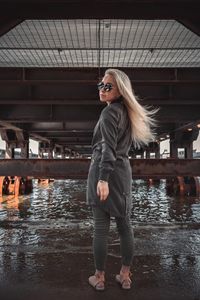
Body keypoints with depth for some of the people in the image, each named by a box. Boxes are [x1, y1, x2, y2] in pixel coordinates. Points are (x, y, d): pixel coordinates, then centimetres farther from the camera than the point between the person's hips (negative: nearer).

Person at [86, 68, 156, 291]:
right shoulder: (126, 112, 13)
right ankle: (125, 276, 23)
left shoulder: (109, 111, -11)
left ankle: (99, 278, 14)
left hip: (104, 171, -8)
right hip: (123, 171, 8)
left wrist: (103, 179, -26)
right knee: (124, 225, 11)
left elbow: (108, 148, -21)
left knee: (101, 227, 2)